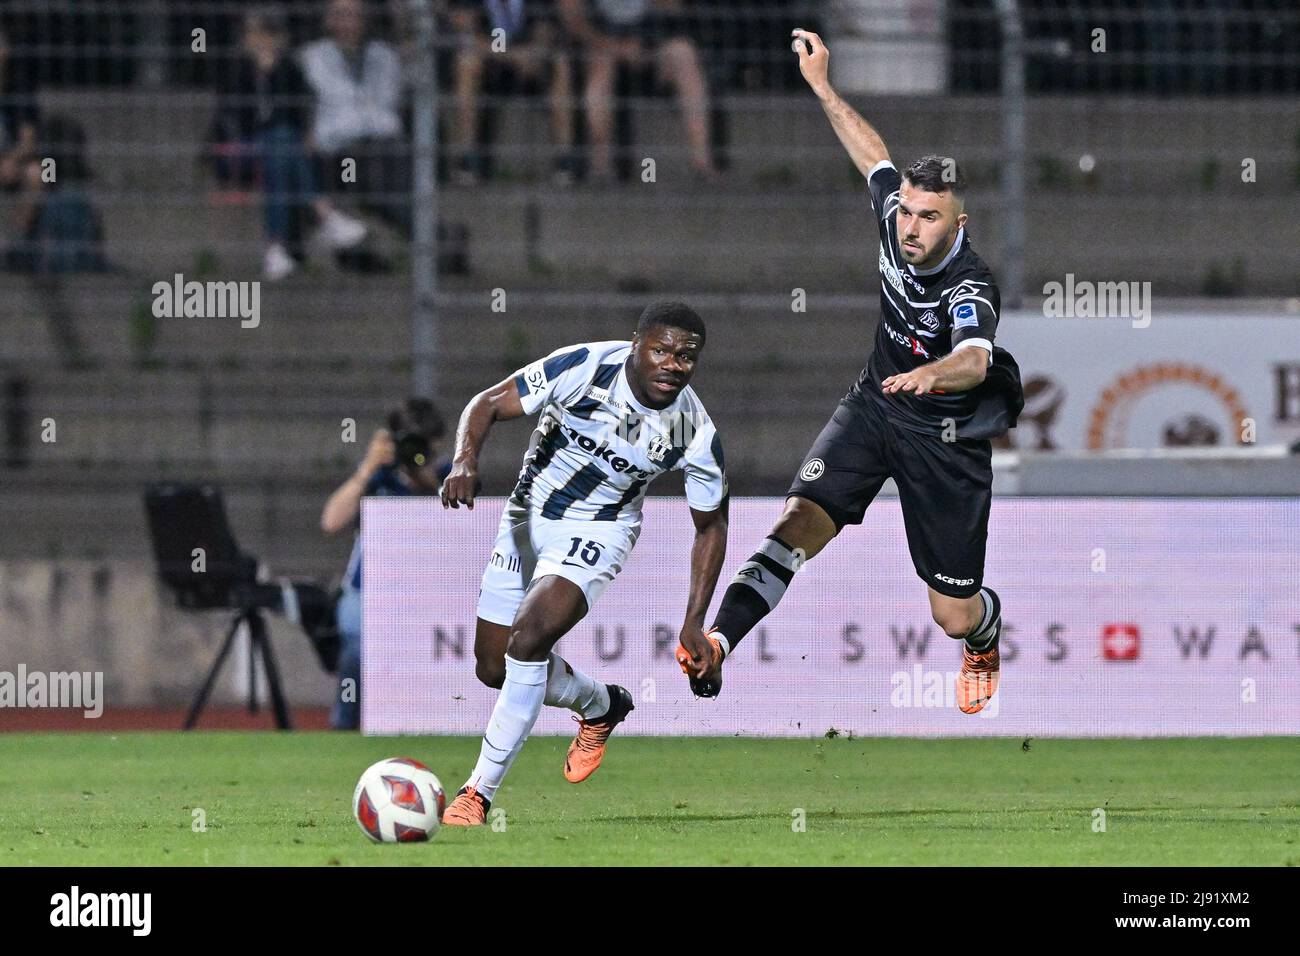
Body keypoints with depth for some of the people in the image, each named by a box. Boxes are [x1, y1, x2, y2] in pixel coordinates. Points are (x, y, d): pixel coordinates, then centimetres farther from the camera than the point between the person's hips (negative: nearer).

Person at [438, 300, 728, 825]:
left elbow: (710, 526, -3)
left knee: (528, 637, -26)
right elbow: (488, 404, -16)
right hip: (526, 519, 3)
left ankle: (479, 792, -17)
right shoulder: (585, 367, -23)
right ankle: (601, 705, 38)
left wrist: (694, 624, -7)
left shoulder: (694, 433, -18)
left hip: (597, 532, -3)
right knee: (494, 668, 8)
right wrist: (465, 459, -37)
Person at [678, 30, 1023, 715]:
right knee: (803, 518, -23)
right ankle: (718, 645, -38)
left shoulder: (971, 286, -29)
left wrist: (937, 372, -72)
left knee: (954, 617, 2)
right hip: (874, 404, 5)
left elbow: (975, 359, -50)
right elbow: (873, 153, 11)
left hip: (946, 434, -5)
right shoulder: (896, 215, -10)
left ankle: (983, 642, 41)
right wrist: (820, 84, 15)